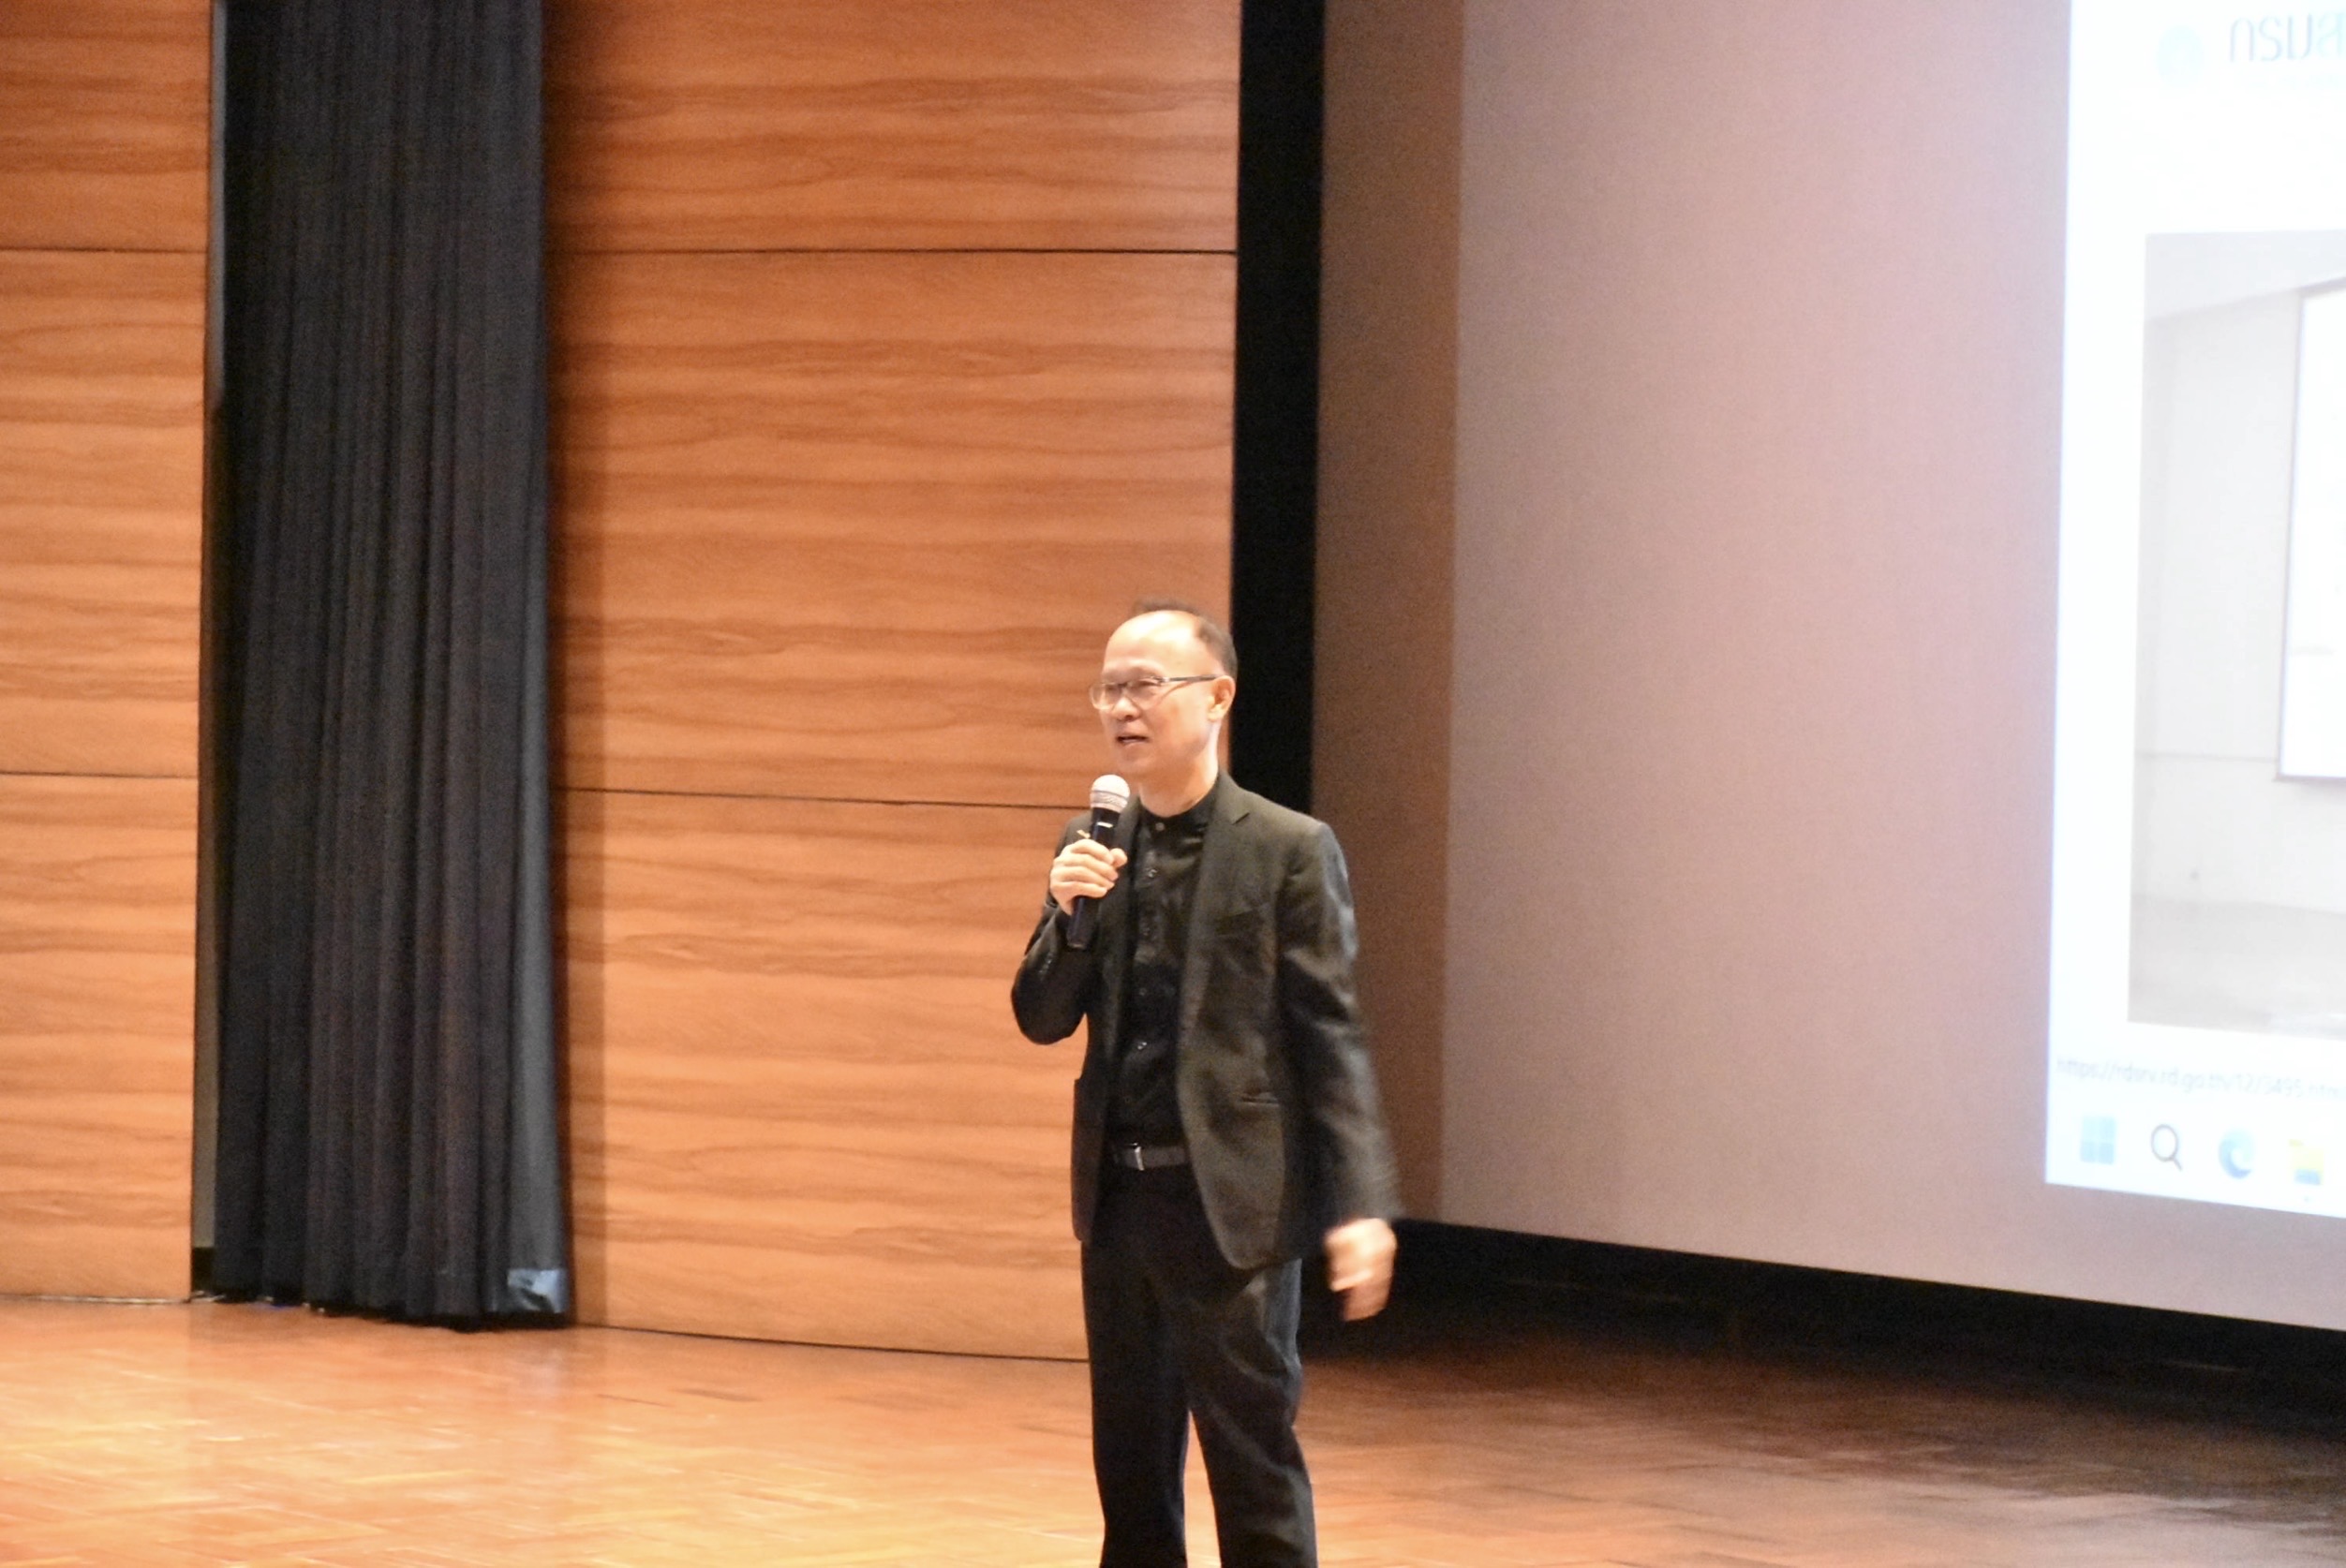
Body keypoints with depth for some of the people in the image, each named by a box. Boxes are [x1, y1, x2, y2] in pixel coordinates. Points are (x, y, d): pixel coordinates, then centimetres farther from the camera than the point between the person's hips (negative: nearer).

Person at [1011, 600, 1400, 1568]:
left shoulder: (1288, 851, -7)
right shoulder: (1094, 852, 9)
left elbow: (1331, 1041, -8)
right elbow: (1043, 1020, 8)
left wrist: (1359, 1205, -14)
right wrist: (1069, 914, -11)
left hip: (1230, 1200, -6)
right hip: (1119, 1194, 6)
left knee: (1254, 1466, -2)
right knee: (1129, 1466, 12)